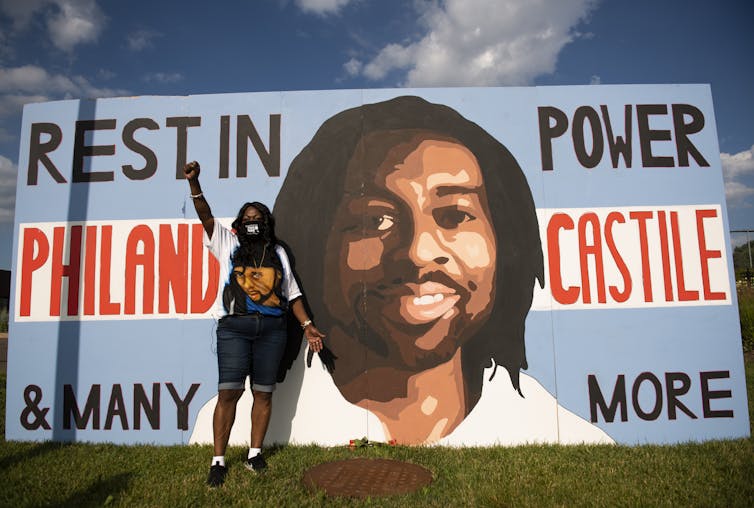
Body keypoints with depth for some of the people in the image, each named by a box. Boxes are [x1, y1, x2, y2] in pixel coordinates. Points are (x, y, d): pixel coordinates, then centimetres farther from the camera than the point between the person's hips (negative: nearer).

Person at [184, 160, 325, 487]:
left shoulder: (278, 253, 15)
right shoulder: (228, 244, 12)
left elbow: (292, 293, 15)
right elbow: (206, 216, 0)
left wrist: (307, 325, 9)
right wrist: (193, 183, -13)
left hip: (271, 329, 2)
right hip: (234, 328, -2)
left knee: (263, 393, 6)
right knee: (228, 392, -6)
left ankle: (255, 453, 20)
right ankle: (219, 461, 5)